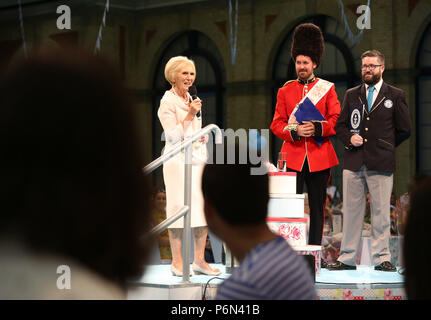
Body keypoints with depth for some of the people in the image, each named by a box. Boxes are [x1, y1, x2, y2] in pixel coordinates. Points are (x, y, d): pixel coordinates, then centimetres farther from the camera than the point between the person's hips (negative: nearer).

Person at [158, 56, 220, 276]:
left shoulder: (191, 100, 17)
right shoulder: (167, 102, -5)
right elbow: (173, 135, -11)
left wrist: (203, 136, 6)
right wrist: (190, 115, -17)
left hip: (198, 159, 7)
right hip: (178, 161, -7)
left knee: (204, 208, 1)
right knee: (179, 208, -7)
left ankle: (199, 259, 6)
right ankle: (177, 261, -1)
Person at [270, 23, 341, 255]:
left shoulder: (327, 89, 6)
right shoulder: (285, 91, 9)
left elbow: (336, 120, 0)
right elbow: (277, 124, 5)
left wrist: (317, 128, -18)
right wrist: (296, 131, -14)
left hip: (319, 156, 0)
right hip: (293, 156, 0)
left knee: (317, 207, 5)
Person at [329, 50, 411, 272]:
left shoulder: (395, 96, 7)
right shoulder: (351, 95, 15)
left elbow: (404, 130, 9)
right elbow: (340, 125, 16)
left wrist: (384, 146, 8)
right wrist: (349, 139, -3)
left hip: (381, 162, -2)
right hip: (353, 162, 2)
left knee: (381, 212, -1)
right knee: (351, 210, 4)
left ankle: (381, 258, 5)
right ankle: (347, 258, 8)